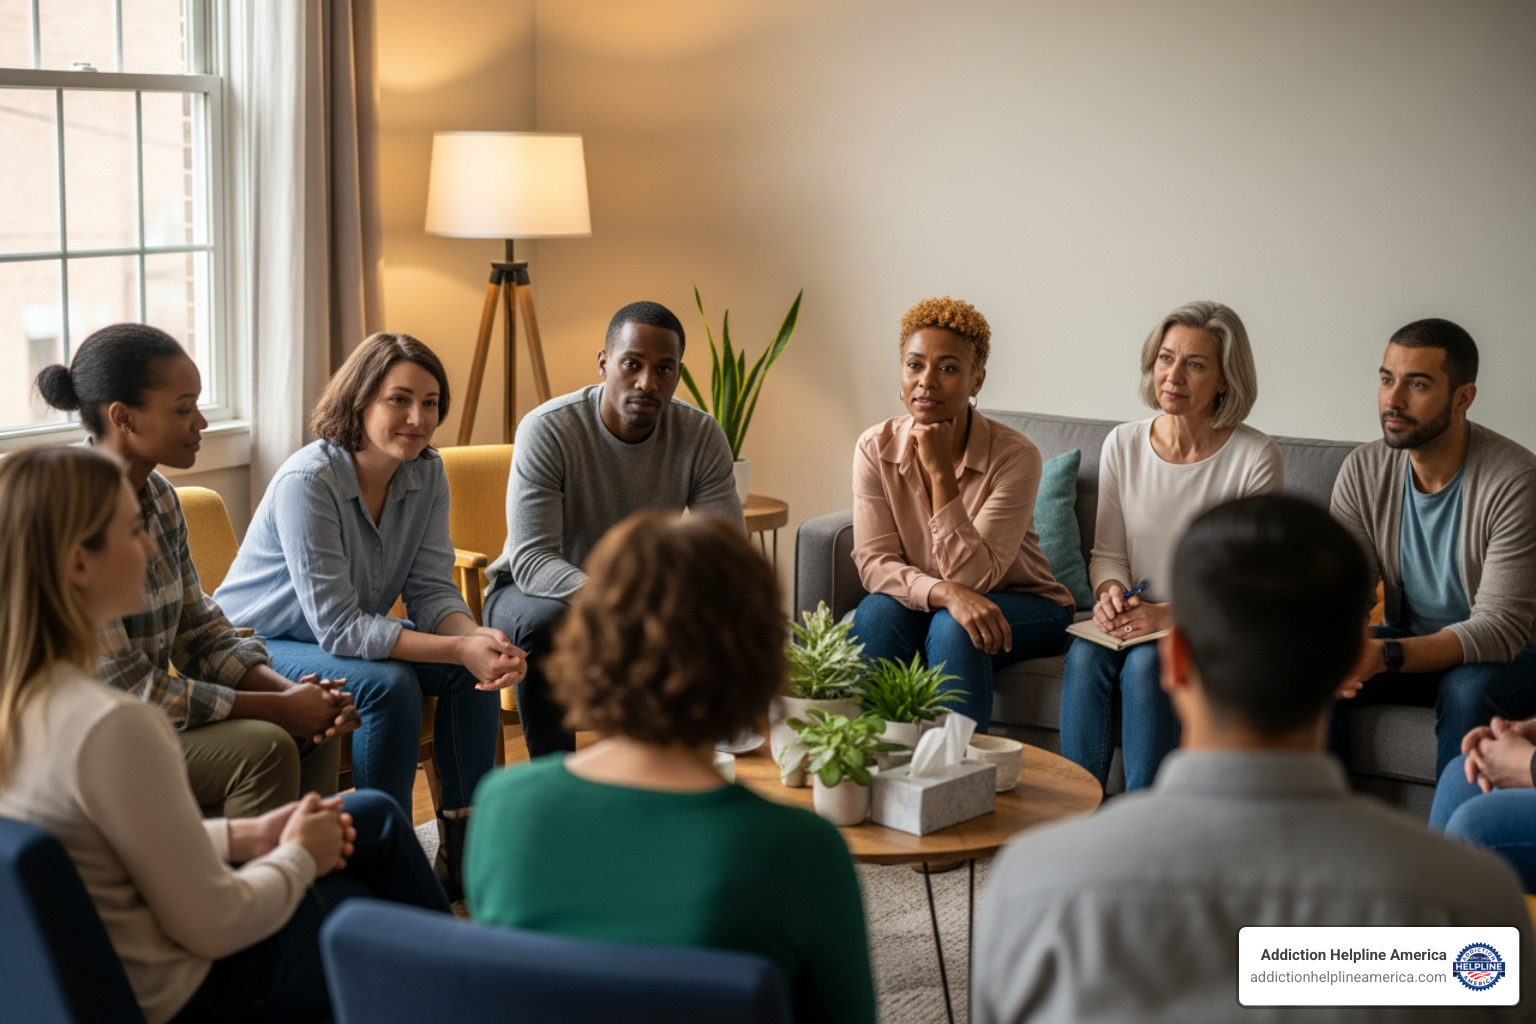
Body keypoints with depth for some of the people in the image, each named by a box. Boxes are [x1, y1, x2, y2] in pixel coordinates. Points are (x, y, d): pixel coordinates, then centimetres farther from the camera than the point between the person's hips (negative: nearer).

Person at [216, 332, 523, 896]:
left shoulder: (426, 473, -7)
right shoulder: (308, 481, -29)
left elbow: (431, 591, -8)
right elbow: (337, 627, -31)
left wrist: (478, 636, -31)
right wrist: (457, 649, -37)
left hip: (352, 635, 7)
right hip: (258, 648, -7)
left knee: (478, 669, -14)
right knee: (389, 684, -31)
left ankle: (465, 844, -4)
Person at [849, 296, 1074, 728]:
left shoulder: (1015, 456, -21)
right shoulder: (876, 448, -10)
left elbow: (973, 576, -25)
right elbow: (873, 562, -15)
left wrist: (941, 471, -31)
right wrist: (945, 593, -35)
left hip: (1025, 609, -3)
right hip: (924, 603, 3)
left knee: (952, 628, -32)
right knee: (876, 613, -27)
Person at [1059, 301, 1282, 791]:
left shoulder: (1256, 457, -9)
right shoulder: (1123, 444, 4)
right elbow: (1108, 551, 11)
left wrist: (1170, 613, -21)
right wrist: (1111, 592, -13)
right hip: (1138, 623, 4)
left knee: (1146, 664, -33)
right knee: (1085, 655, -28)